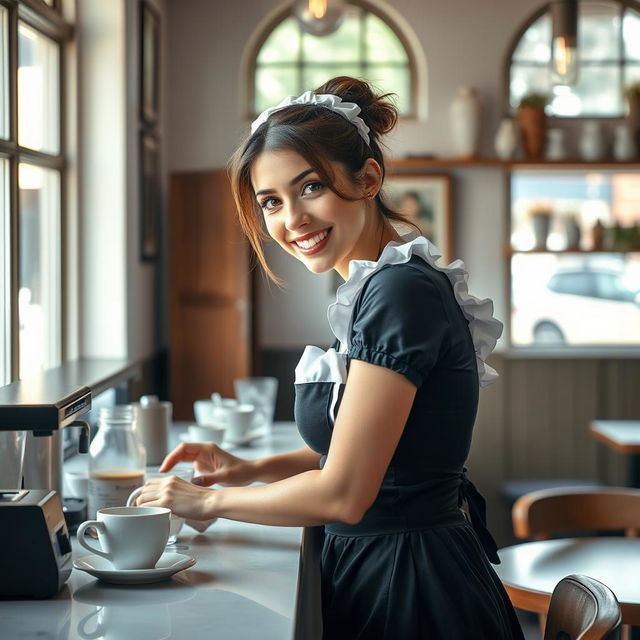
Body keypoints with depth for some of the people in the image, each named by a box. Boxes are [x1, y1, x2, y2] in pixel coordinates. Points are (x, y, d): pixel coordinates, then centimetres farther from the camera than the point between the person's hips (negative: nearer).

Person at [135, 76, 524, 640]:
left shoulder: (399, 291, -22)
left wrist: (211, 501, -8)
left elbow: (342, 494, -22)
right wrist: (252, 469, 5)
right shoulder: (377, 286, 8)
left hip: (411, 592, -9)